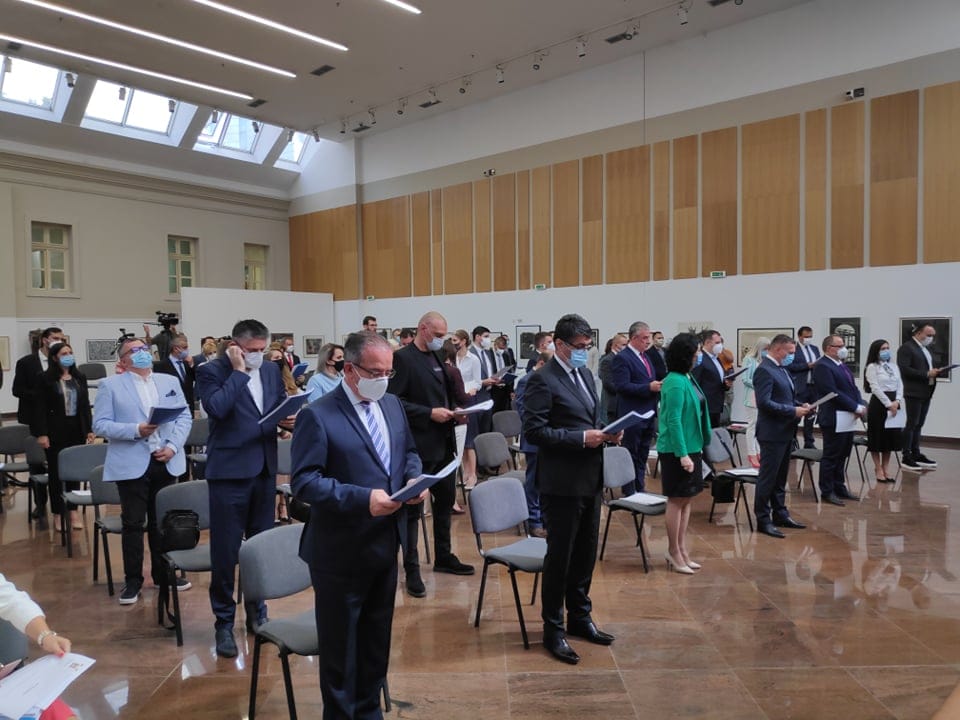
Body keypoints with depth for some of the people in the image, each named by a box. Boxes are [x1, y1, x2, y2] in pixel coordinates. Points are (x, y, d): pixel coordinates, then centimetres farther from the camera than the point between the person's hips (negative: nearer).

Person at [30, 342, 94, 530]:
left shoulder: (79, 378, 8)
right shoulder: (44, 379, -5)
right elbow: (39, 408, -7)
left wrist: (89, 429, 6)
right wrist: (41, 434, -13)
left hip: (76, 430, 4)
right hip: (55, 431, -4)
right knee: (56, 472, 4)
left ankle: (73, 511, 14)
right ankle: (59, 514, 13)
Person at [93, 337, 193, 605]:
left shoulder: (170, 381, 11)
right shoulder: (110, 385, 1)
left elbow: (184, 416, 7)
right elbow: (100, 424, -6)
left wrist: (173, 445, -8)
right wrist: (136, 430, -19)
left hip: (166, 461, 3)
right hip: (131, 464, -3)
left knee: (162, 521, 12)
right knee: (133, 523, 3)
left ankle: (163, 573, 25)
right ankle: (133, 580, 16)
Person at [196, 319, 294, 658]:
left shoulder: (271, 370, 8)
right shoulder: (211, 371, -8)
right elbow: (217, 408, -25)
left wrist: (290, 419, -6)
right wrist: (239, 371, -19)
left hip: (264, 469, 6)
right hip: (229, 471, -5)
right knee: (225, 551, 4)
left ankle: (257, 612, 33)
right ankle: (224, 623, 19)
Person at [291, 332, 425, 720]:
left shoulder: (392, 404, 5)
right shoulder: (318, 415, -17)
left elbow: (408, 451, 16)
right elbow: (305, 481, -22)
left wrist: (414, 478, -7)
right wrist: (363, 498, -31)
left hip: (386, 543, 7)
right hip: (342, 552, -6)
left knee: (377, 637, 22)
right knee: (340, 643, 12)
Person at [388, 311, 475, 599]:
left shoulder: (438, 357, 13)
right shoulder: (402, 358, -12)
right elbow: (394, 400, -19)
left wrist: (454, 409, 2)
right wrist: (430, 413, -22)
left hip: (444, 443, 8)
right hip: (419, 445, -8)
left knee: (445, 500, 18)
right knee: (412, 508, 3)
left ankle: (443, 557, 34)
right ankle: (412, 570, 13)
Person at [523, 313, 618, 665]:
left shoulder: (585, 374, 12)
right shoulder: (542, 380, -14)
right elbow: (534, 430, -19)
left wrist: (605, 433, -1)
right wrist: (581, 438, -22)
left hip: (590, 480, 8)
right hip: (562, 483, -8)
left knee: (586, 554, 18)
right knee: (559, 556, 4)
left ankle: (580, 617, 36)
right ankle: (553, 630, 20)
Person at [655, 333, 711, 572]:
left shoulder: (687, 378, 9)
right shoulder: (676, 383, -18)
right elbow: (673, 420, -21)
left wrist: (695, 449, 13)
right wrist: (683, 454, -23)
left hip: (691, 447, 9)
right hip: (677, 450, -9)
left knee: (686, 499, 14)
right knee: (677, 500, 1)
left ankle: (682, 550, 24)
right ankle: (673, 552, 13)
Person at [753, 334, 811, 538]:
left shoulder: (782, 368, 13)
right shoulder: (764, 370, -17)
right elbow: (764, 402, -24)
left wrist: (800, 405, 4)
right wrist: (793, 411, -20)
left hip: (786, 432, 10)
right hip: (773, 433, -10)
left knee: (780, 477, 18)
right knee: (768, 477, -1)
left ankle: (780, 514, 29)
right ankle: (763, 520, 7)